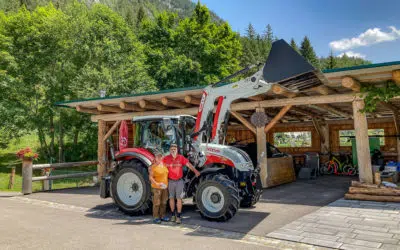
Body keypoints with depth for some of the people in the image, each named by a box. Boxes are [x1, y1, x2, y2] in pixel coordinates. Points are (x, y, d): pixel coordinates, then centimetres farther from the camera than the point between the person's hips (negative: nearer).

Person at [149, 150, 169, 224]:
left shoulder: (164, 165, 8)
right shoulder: (153, 167, -11)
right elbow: (150, 177, -14)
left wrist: (167, 183, 14)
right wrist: (156, 183, -26)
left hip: (165, 187, 7)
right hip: (156, 187, -6)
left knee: (164, 202, 13)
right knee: (157, 203, -1)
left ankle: (162, 216, 25)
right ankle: (156, 217, 10)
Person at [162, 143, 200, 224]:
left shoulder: (181, 158, -6)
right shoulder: (166, 158, -3)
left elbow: (189, 164, -15)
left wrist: (195, 171, -29)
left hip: (179, 181, -1)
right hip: (170, 181, 1)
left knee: (179, 198, 0)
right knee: (171, 198, 12)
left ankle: (178, 216, 6)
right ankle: (173, 215, 26)